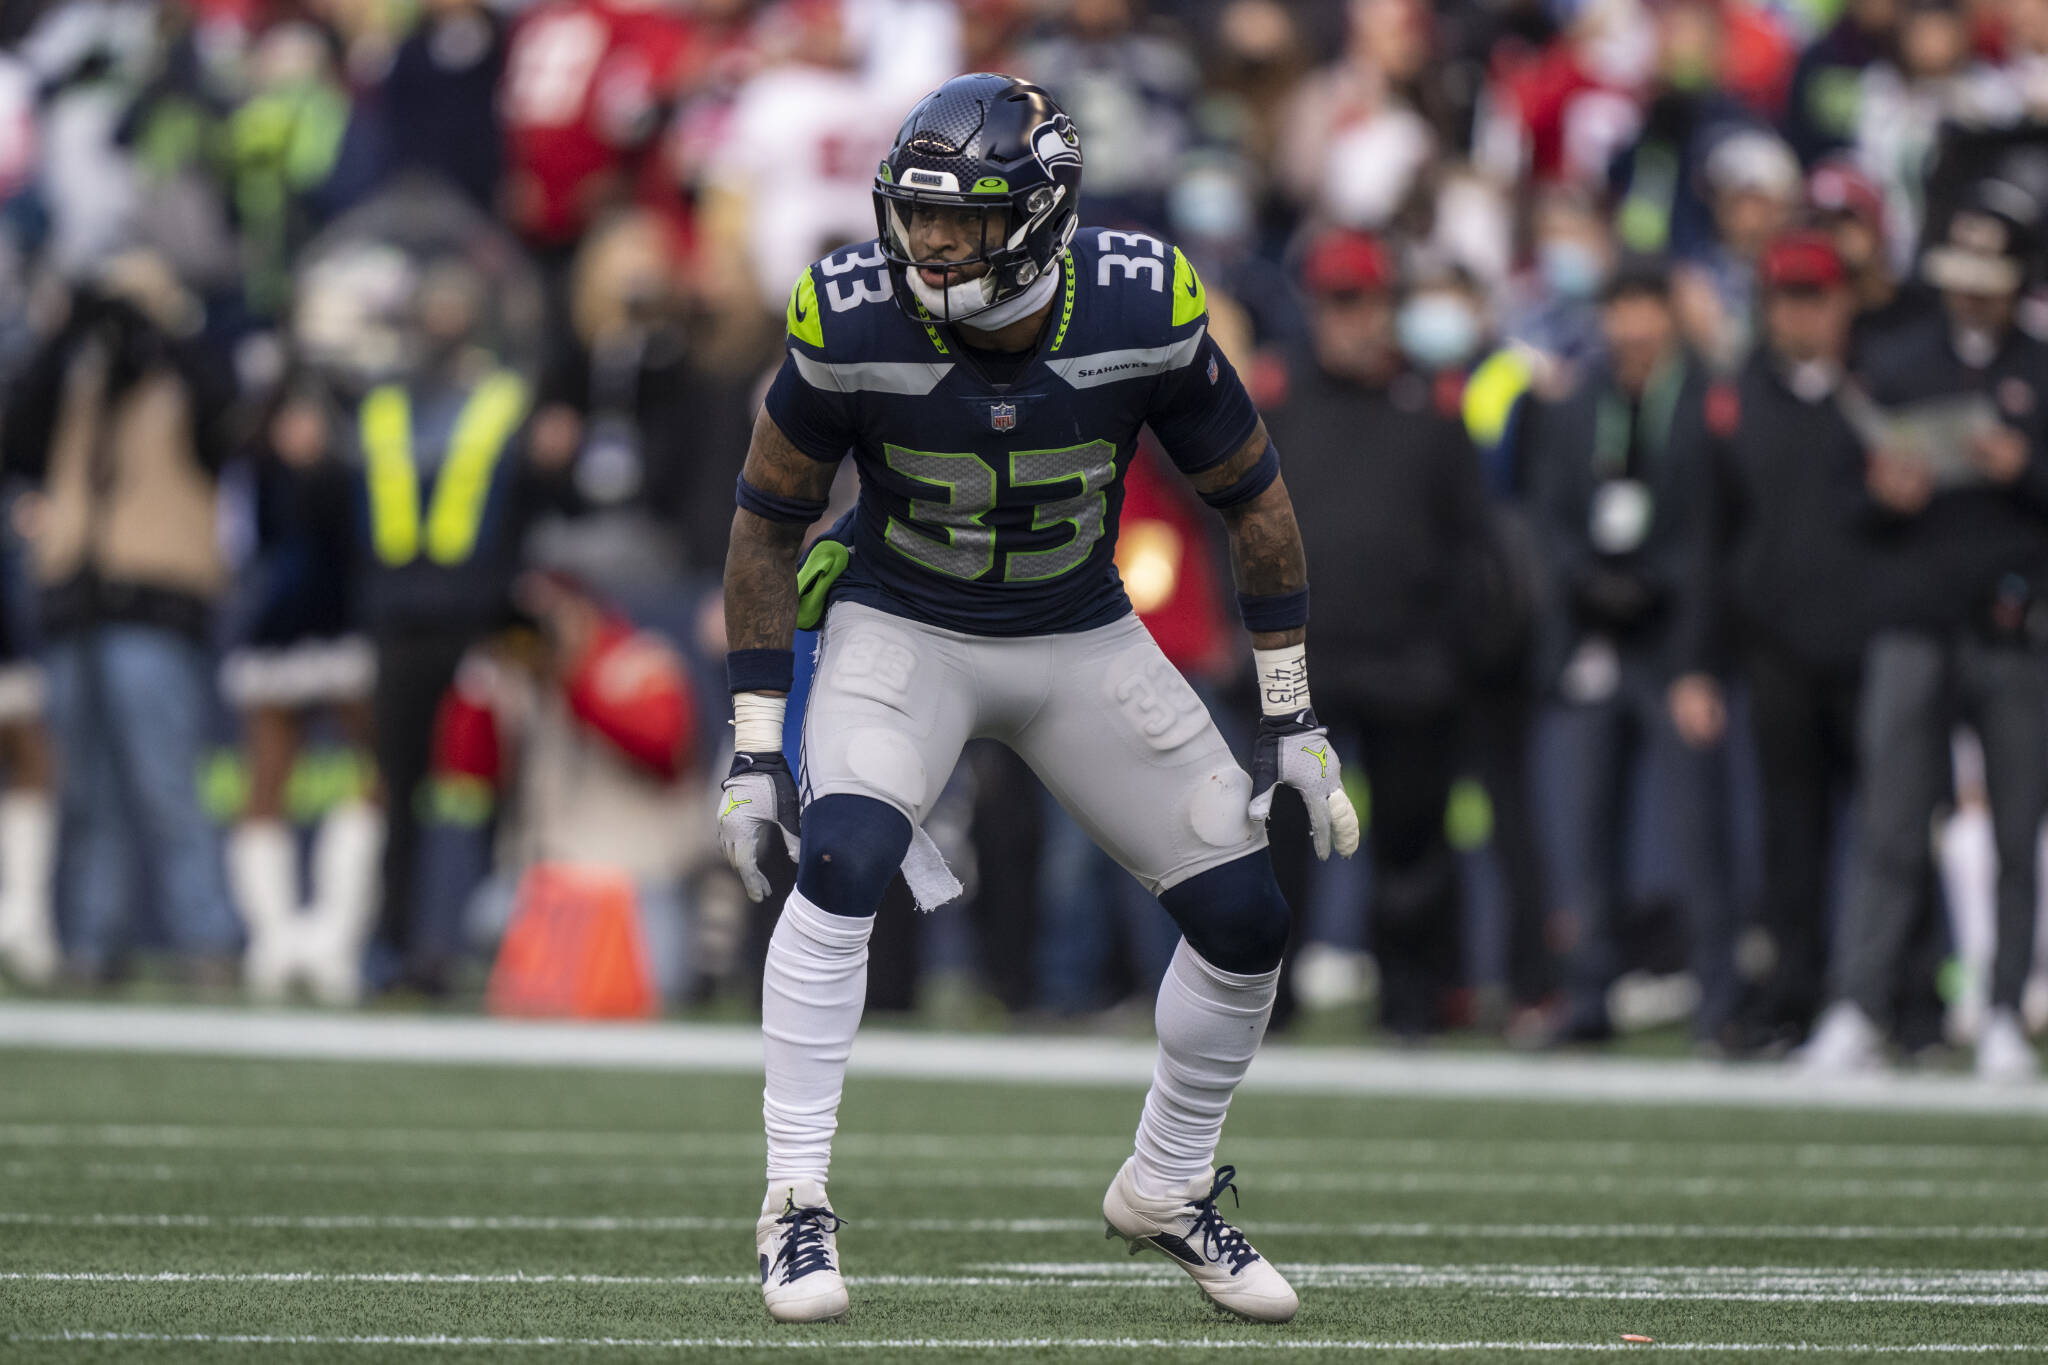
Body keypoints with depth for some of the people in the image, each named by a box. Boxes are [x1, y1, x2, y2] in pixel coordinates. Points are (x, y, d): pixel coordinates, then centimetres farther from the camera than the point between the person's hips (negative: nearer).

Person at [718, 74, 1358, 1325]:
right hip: (903, 626, -2)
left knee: (1246, 917, -1)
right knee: (845, 860, -29)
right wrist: (756, 743, -9)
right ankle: (798, 1202, -21)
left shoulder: (1144, 314, -22)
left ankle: (1169, 1190, 23)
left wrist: (1294, 720, -4)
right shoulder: (856, 324, -24)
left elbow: (1252, 494, -6)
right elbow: (770, 519, -8)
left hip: (1081, 638, 2)